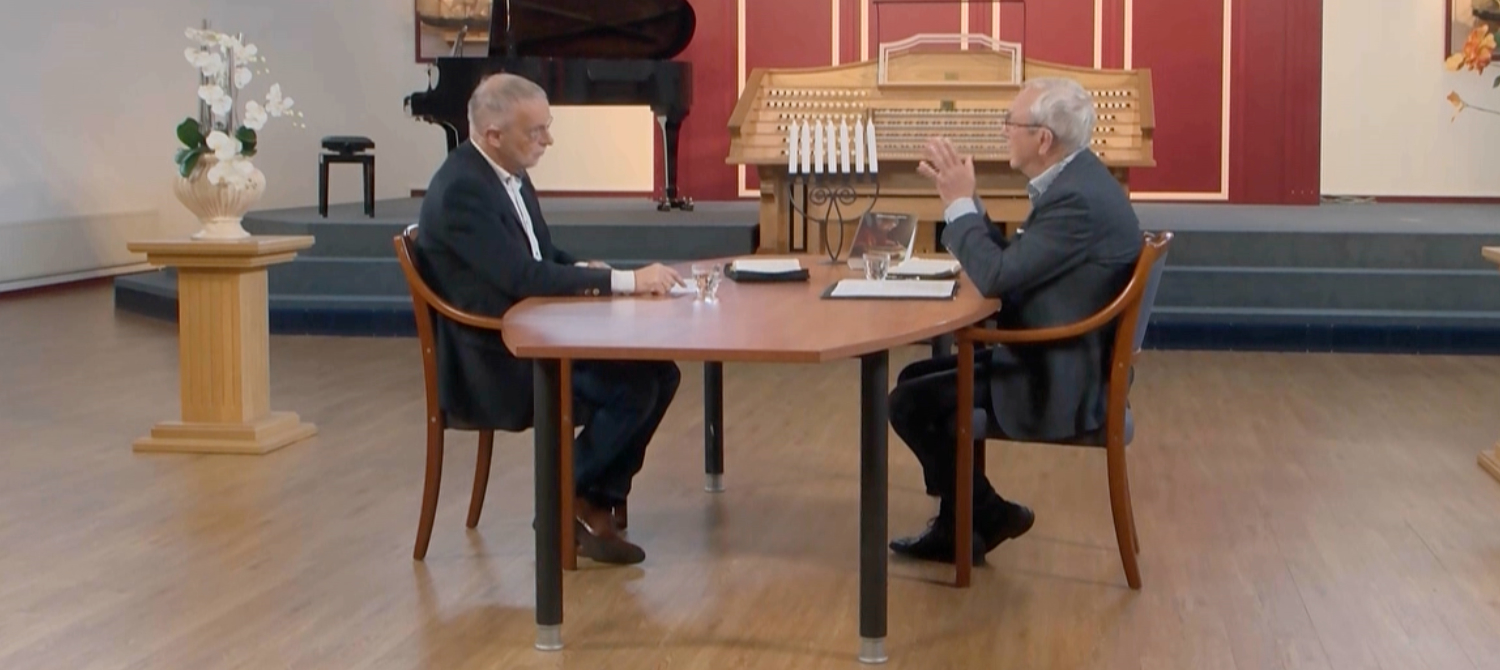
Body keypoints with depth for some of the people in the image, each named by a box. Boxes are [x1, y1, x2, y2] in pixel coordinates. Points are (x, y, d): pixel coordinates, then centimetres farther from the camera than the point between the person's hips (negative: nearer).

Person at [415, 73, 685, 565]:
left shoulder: (509, 173, 9)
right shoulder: (459, 190, -20)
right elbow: (524, 278, -28)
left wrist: (584, 272, -3)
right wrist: (625, 280, -25)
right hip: (492, 363, -9)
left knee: (659, 373, -6)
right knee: (631, 389, -21)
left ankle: (598, 502, -1)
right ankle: (564, 506, -4)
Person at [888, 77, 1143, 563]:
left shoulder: (1078, 200, -26)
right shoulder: (1074, 179, 7)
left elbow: (994, 277, -28)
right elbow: (1009, 261, 12)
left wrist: (958, 202, -15)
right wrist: (960, 197, 4)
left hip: (1060, 383, -10)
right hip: (1056, 361, 10)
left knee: (909, 403, -6)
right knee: (916, 378, 16)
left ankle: (989, 517, 12)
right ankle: (958, 525, 21)